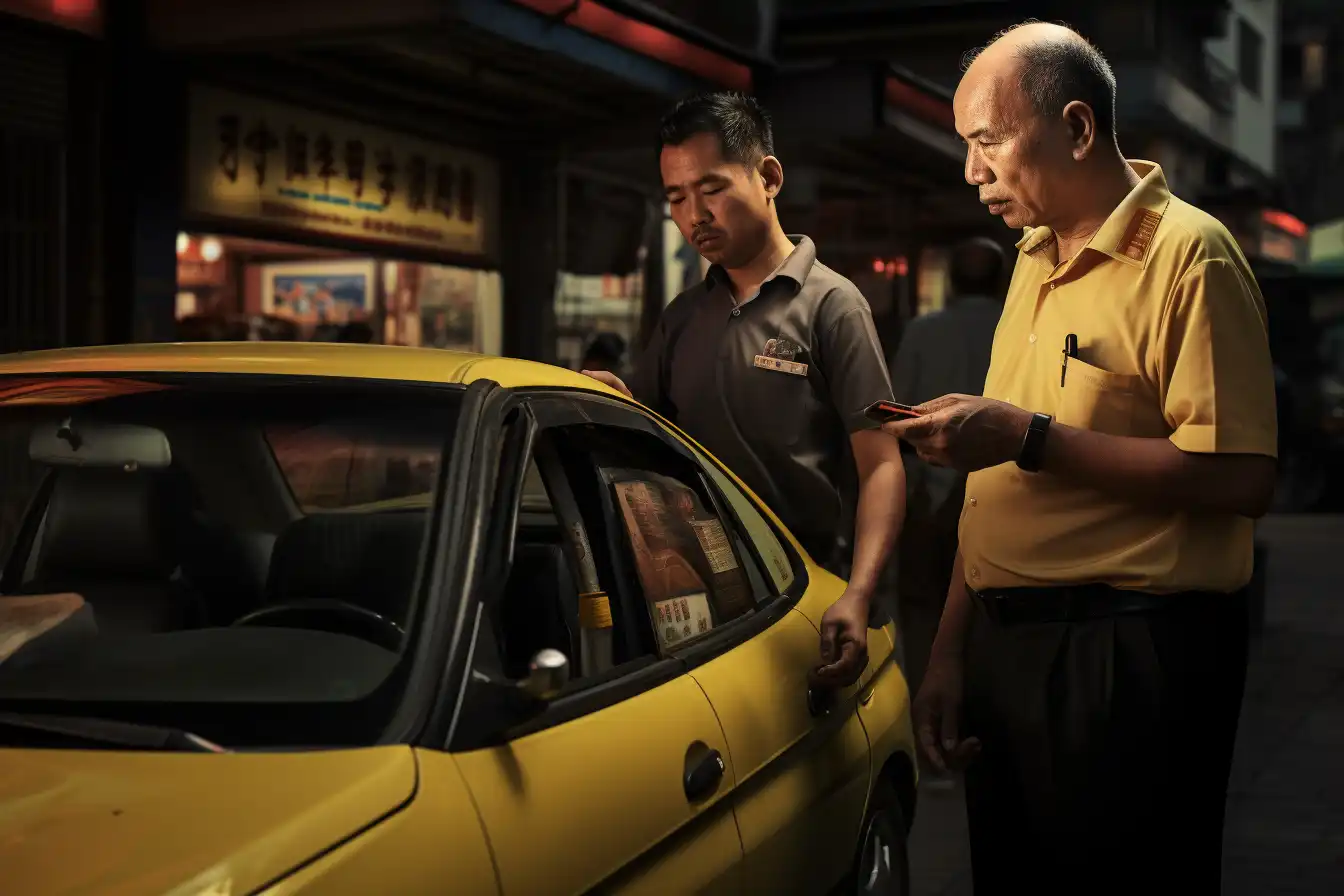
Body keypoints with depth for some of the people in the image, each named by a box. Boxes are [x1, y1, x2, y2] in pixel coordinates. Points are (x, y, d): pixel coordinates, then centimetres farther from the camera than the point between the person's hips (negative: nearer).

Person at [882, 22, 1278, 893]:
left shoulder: (1188, 253, -12)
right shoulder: (1036, 261, 14)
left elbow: (1242, 478, -20)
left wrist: (1030, 438, -20)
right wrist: (952, 649, 12)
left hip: (1126, 656, -8)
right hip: (1006, 647, 8)